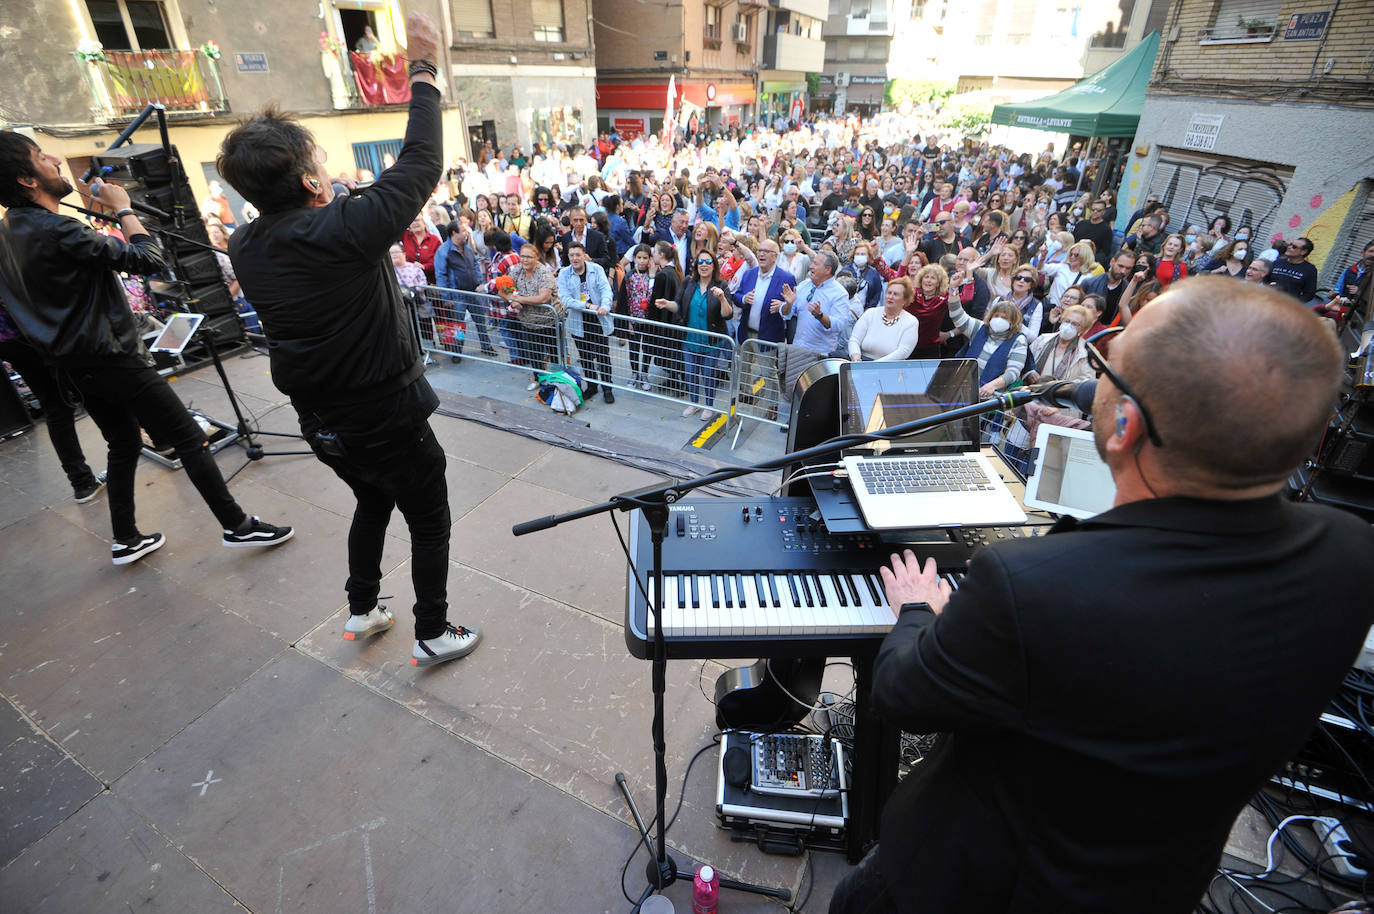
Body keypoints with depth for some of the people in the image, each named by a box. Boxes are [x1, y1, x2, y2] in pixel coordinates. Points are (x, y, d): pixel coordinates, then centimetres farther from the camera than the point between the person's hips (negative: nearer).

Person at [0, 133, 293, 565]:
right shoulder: (56, 231, -20)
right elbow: (149, 259, -19)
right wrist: (123, 208, -6)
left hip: (77, 363, 9)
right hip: (115, 358, -9)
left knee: (123, 444, 19)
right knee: (189, 439, -3)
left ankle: (126, 540, 25)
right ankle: (237, 525, 1)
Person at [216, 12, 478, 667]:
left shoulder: (244, 248, -4)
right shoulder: (343, 231, -25)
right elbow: (421, 166, -17)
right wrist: (422, 70, -7)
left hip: (320, 423, 7)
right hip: (388, 421, -7)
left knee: (372, 503, 30)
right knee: (429, 520, 13)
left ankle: (361, 611, 44)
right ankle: (433, 634, 28)